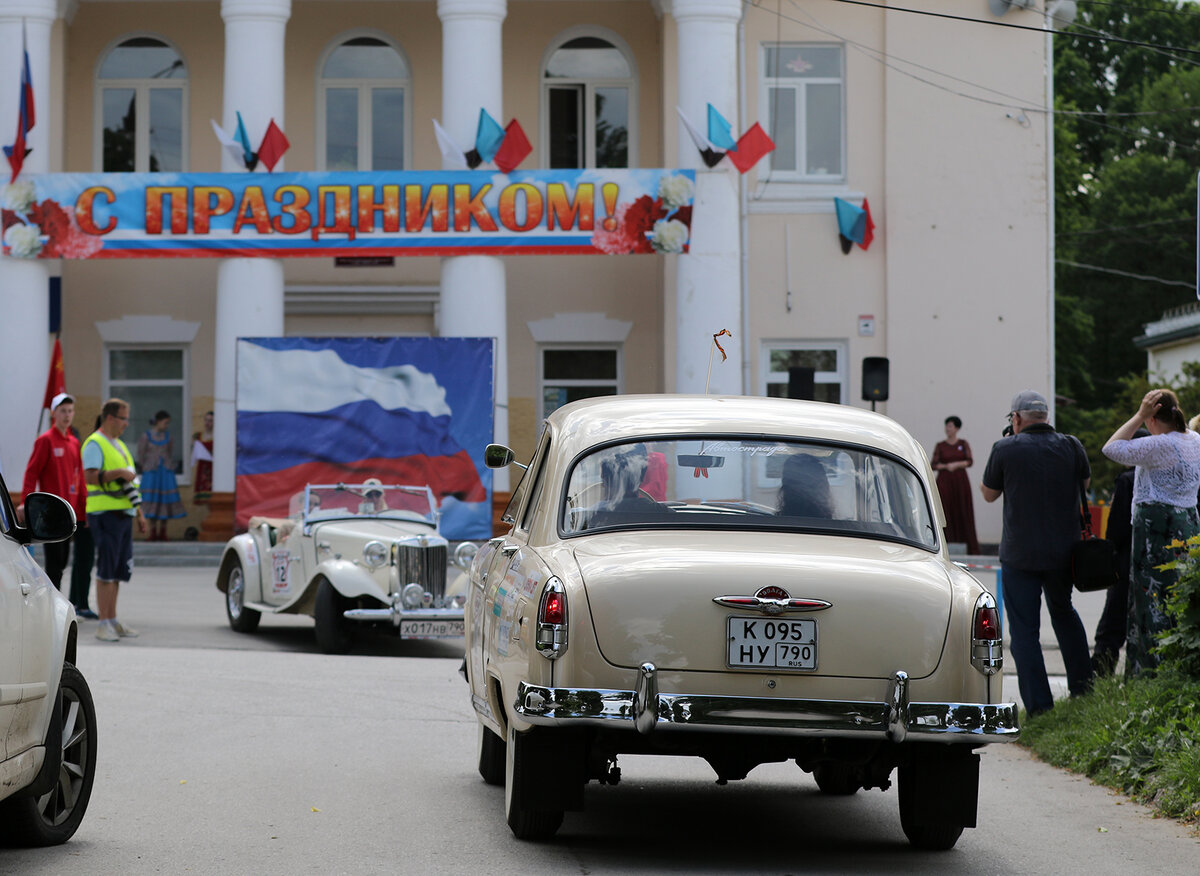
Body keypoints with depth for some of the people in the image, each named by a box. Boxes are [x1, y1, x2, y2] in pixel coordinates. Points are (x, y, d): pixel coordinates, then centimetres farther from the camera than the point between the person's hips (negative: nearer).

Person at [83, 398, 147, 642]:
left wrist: (139, 512, 23)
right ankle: (104, 624, -9)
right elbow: (90, 477, -20)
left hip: (123, 513, 9)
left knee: (118, 570, 10)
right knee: (107, 569, -9)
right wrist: (119, 473, -26)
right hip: (105, 512, -9)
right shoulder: (95, 444, -7)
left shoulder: (119, 445, 22)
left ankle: (113, 621, 15)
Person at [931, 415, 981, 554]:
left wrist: (956, 464, -16)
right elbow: (934, 465, 1)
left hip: (961, 481, 0)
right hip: (945, 482, 0)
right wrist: (946, 466, -15)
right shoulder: (940, 446, 6)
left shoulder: (963, 443, 7)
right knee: (946, 513, -5)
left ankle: (971, 548, 1)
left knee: (964, 512, -1)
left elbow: (970, 461, -2)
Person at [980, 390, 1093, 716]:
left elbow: (988, 494, 4)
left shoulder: (1005, 449, -11)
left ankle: (1039, 705, -2)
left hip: (1019, 555, -4)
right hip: (1064, 552, 4)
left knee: (1024, 630, 2)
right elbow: (1085, 482, 16)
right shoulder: (1071, 447, -3)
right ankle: (1082, 683, 26)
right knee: (1063, 610, 27)